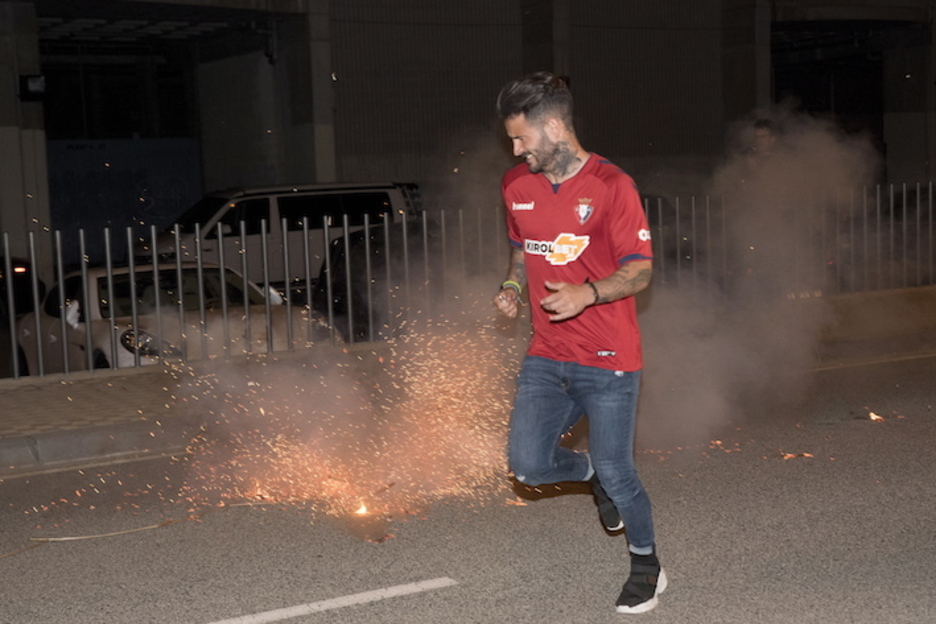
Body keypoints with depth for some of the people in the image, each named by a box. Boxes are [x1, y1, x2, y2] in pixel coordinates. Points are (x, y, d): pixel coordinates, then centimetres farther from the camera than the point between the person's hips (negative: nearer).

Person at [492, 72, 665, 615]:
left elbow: (640, 270, -12)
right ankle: (591, 473, 32)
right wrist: (513, 287, 2)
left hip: (607, 361, -5)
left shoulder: (611, 186, -12)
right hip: (546, 358, 6)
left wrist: (588, 293, -30)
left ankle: (647, 566, 24)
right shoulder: (517, 186, 6)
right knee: (528, 464, -2)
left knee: (616, 472, -2)